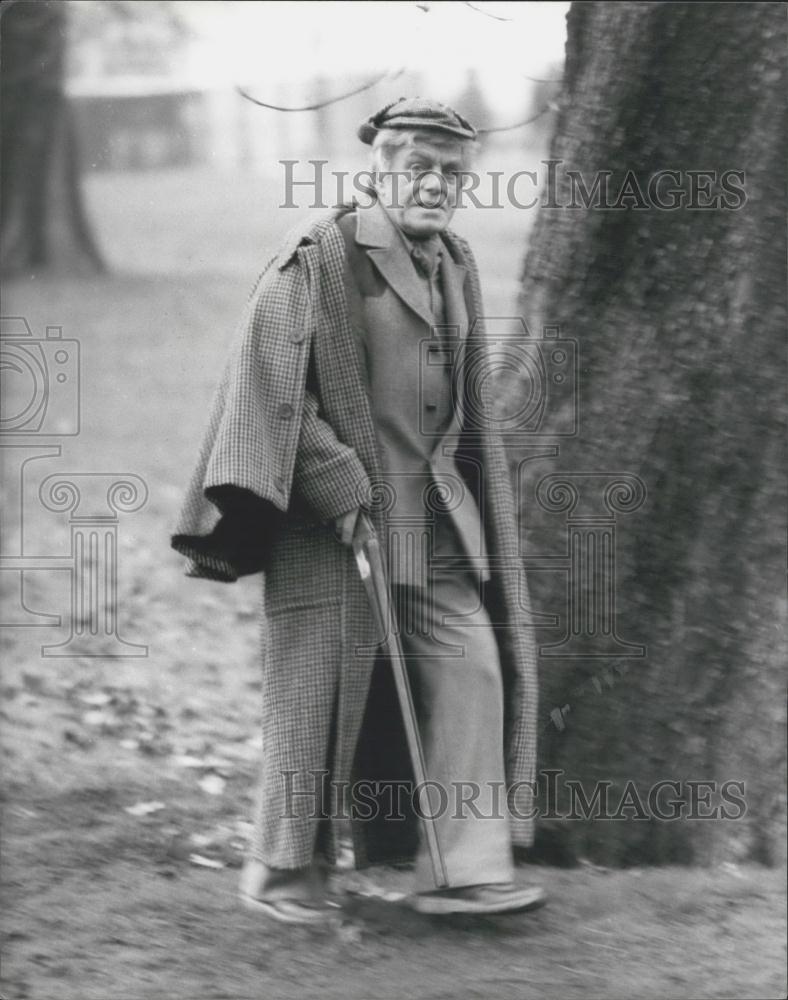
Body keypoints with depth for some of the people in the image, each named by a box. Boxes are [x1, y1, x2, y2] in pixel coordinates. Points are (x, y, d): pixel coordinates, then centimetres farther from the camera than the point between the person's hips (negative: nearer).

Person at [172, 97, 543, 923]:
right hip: (330, 519, -7)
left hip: (434, 522, 7)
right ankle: (283, 867, 14)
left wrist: (458, 497, 20)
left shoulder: (456, 268, 13)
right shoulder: (317, 258, -9)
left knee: (470, 672, -2)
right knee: (319, 684, 0)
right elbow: (272, 384, -15)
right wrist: (336, 484, -19)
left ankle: (463, 869, 1)